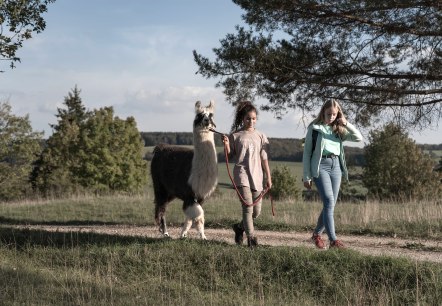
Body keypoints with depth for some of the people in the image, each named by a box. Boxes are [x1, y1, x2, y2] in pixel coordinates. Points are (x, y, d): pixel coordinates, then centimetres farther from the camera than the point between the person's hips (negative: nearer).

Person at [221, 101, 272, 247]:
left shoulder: (260, 136, 10)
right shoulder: (235, 135, 4)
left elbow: (264, 159, 10)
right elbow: (231, 155, 7)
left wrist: (268, 177, 8)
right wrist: (226, 145, -12)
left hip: (257, 176, 3)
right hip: (241, 174, -3)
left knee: (256, 211, 7)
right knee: (247, 207, -14)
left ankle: (240, 227, 33)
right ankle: (251, 238, -9)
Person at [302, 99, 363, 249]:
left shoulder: (338, 130, 14)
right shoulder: (314, 128, 2)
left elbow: (358, 138, 7)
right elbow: (307, 153, 2)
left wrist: (346, 124, -5)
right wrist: (306, 176, -2)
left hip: (336, 166, 5)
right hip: (320, 165, -5)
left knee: (330, 204, 6)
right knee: (329, 201, -18)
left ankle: (317, 234, 24)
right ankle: (333, 239, -21)